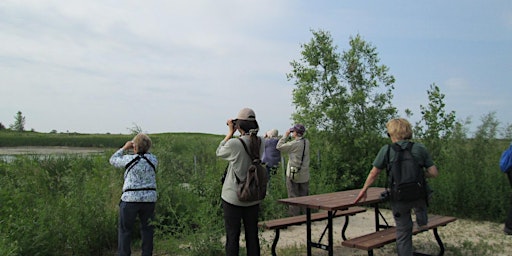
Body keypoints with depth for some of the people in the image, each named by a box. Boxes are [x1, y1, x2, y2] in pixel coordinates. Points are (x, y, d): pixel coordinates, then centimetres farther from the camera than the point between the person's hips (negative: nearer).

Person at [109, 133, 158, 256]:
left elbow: (113, 160, 8)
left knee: (125, 229, 8)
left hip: (131, 199, -3)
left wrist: (124, 148, 14)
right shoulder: (153, 159, 1)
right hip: (149, 199, 4)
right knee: (147, 228, 13)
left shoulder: (129, 159, -9)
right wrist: (144, 149, 18)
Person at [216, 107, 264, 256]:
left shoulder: (234, 144, -19)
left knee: (232, 237, 8)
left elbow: (219, 152, 0)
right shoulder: (262, 143, -6)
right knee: (252, 235, 15)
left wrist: (230, 132, 2)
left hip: (233, 198, -4)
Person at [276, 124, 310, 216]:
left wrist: (286, 135, -4)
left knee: (293, 196, 3)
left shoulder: (294, 144, -19)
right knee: (304, 196, 15)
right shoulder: (306, 142, 1)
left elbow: (279, 147, -11)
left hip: (293, 174, -6)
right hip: (304, 175, 6)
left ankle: (294, 216, 7)